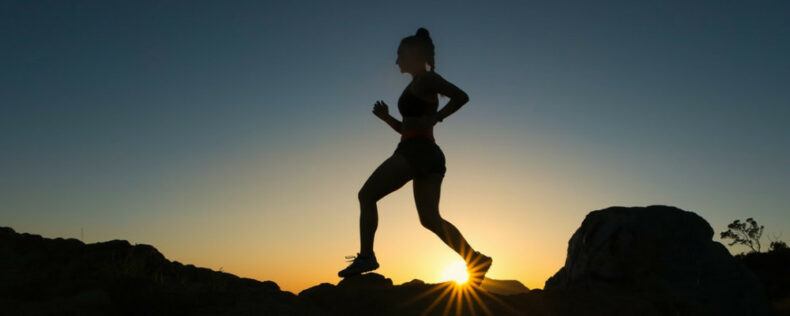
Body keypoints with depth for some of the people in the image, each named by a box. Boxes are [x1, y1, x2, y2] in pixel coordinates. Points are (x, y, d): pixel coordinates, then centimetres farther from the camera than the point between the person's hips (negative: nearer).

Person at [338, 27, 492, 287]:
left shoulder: (426, 79, -1)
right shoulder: (416, 86, 26)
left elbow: (461, 96, -15)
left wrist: (433, 119, -16)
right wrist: (386, 117, 15)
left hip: (417, 151, -10)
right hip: (426, 154, 10)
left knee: (367, 195, -5)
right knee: (430, 218, 6)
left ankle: (366, 256, -10)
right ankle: (475, 259, 0)